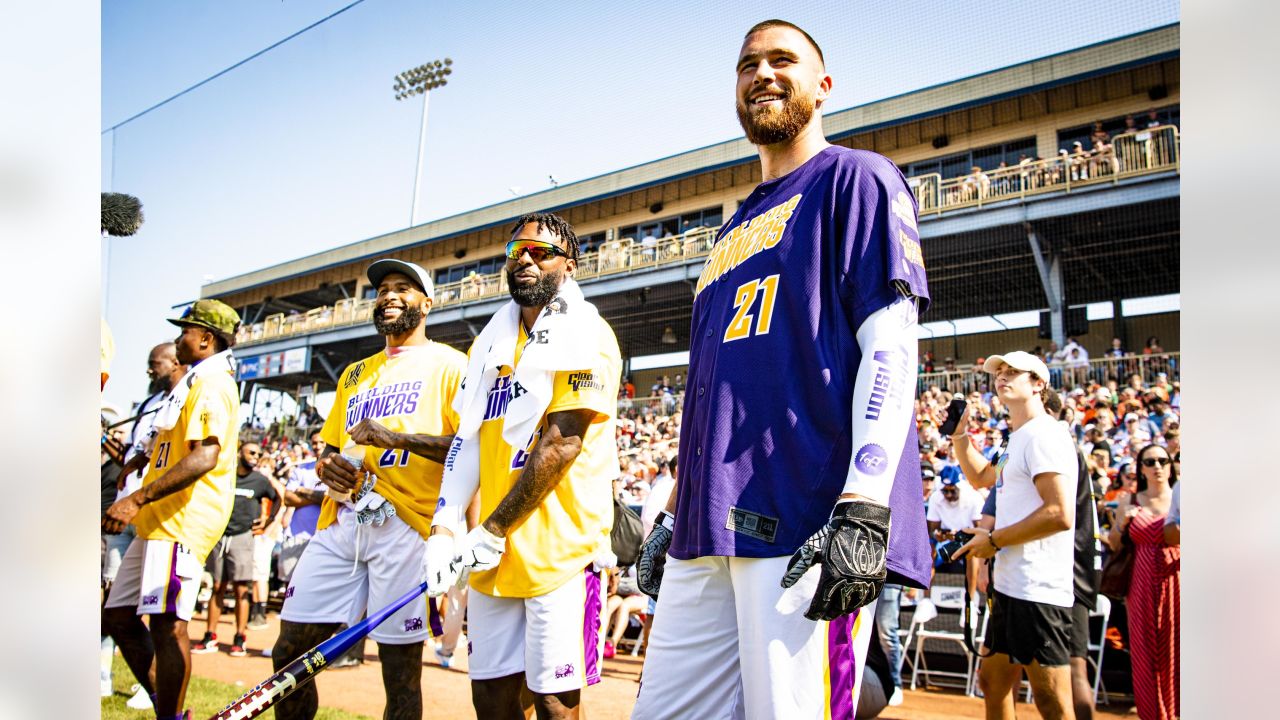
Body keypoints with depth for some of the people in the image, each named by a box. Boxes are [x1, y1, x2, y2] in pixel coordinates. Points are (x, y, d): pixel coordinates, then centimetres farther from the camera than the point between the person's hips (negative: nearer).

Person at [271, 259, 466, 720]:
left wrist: (397, 438, -17)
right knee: (289, 652, 5)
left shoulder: (448, 364, 4)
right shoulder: (355, 374, 25)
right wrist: (327, 465, 5)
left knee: (400, 667, -1)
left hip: (405, 525, -6)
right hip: (340, 522, 6)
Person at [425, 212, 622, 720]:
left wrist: (491, 531, -14)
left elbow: (560, 445, -14)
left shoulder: (587, 337, -6)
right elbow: (468, 439, 13)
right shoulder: (490, 344, 17)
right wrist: (445, 527, -1)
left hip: (559, 550, -6)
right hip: (492, 554, 7)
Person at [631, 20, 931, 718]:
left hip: (807, 527, -8)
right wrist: (675, 513, 23)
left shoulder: (855, 179, 4)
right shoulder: (735, 229, 27)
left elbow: (889, 345, -8)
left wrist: (864, 509, -19)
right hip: (709, 530, 8)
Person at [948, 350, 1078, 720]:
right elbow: (982, 477, 36)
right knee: (992, 683, 20)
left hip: (1037, 593, -11)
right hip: (1009, 587, 11)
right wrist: (960, 433, 22)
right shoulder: (1018, 440, 17)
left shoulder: (1043, 434, -13)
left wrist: (995, 540, -13)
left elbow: (1060, 514, -23)